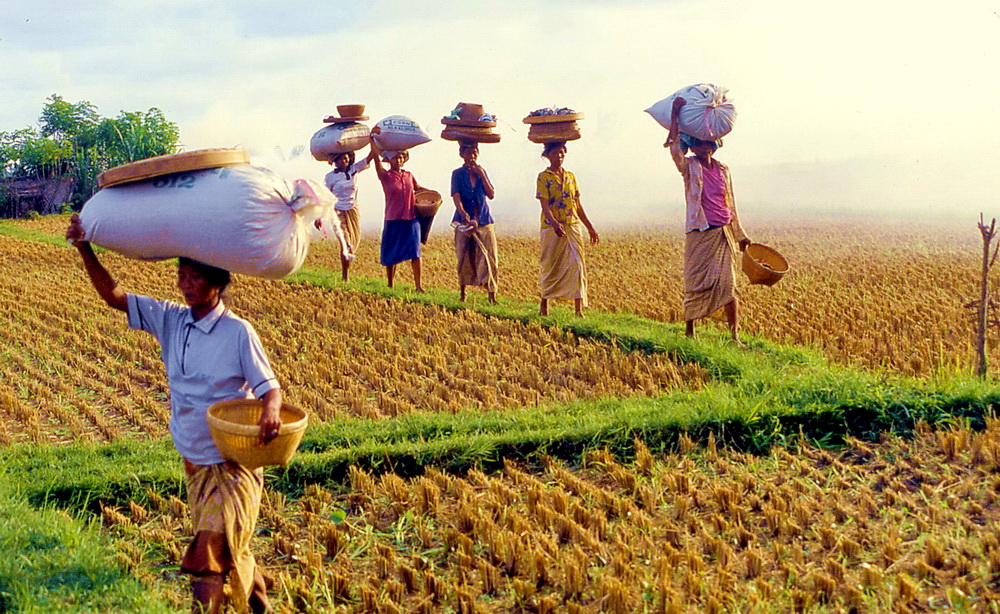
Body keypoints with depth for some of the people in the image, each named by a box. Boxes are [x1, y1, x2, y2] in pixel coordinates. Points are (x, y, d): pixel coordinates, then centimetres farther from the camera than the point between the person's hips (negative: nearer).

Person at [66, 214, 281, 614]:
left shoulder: (237, 332, -14)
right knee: (229, 549, 20)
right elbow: (114, 297, 2)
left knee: (209, 554, -12)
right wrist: (85, 249, -10)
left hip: (233, 462, -6)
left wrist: (271, 410, -37)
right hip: (194, 461, 6)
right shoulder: (169, 320, 1)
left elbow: (269, 386, -14)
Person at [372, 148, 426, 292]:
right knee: (391, 254, 6)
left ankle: (418, 285, -4)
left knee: (415, 252, -6)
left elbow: (417, 188, 27)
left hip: (411, 219, 3)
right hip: (393, 220, -2)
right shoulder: (386, 176, -2)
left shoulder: (409, 176, 10)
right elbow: (376, 159, -13)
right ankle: (390, 285, 18)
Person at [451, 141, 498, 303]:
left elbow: (491, 195, -2)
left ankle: (492, 294, -5)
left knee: (489, 256, -5)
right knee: (465, 257, 2)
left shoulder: (481, 172, 8)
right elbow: (456, 197, -14)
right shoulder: (458, 174, -1)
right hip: (464, 220, -2)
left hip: (483, 220, 2)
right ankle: (463, 293, 14)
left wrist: (481, 174, -9)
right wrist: (463, 214, -31)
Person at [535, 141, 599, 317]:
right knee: (551, 266, 4)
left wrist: (590, 227, 16)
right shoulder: (543, 177, -2)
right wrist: (554, 223, -29)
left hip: (573, 226, 4)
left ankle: (579, 309, -9)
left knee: (577, 265, -7)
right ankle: (544, 303, 24)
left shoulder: (571, 177, 13)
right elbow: (544, 204, -13)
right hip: (552, 228, -4)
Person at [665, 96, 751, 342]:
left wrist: (739, 234, 20)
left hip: (723, 234, 3)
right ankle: (689, 329, 16)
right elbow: (674, 148, -20)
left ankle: (734, 334, -4)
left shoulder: (723, 170, 10)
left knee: (728, 283, -4)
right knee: (696, 283, 1)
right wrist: (675, 114, -25)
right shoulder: (689, 167, 0)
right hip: (699, 234, -3)